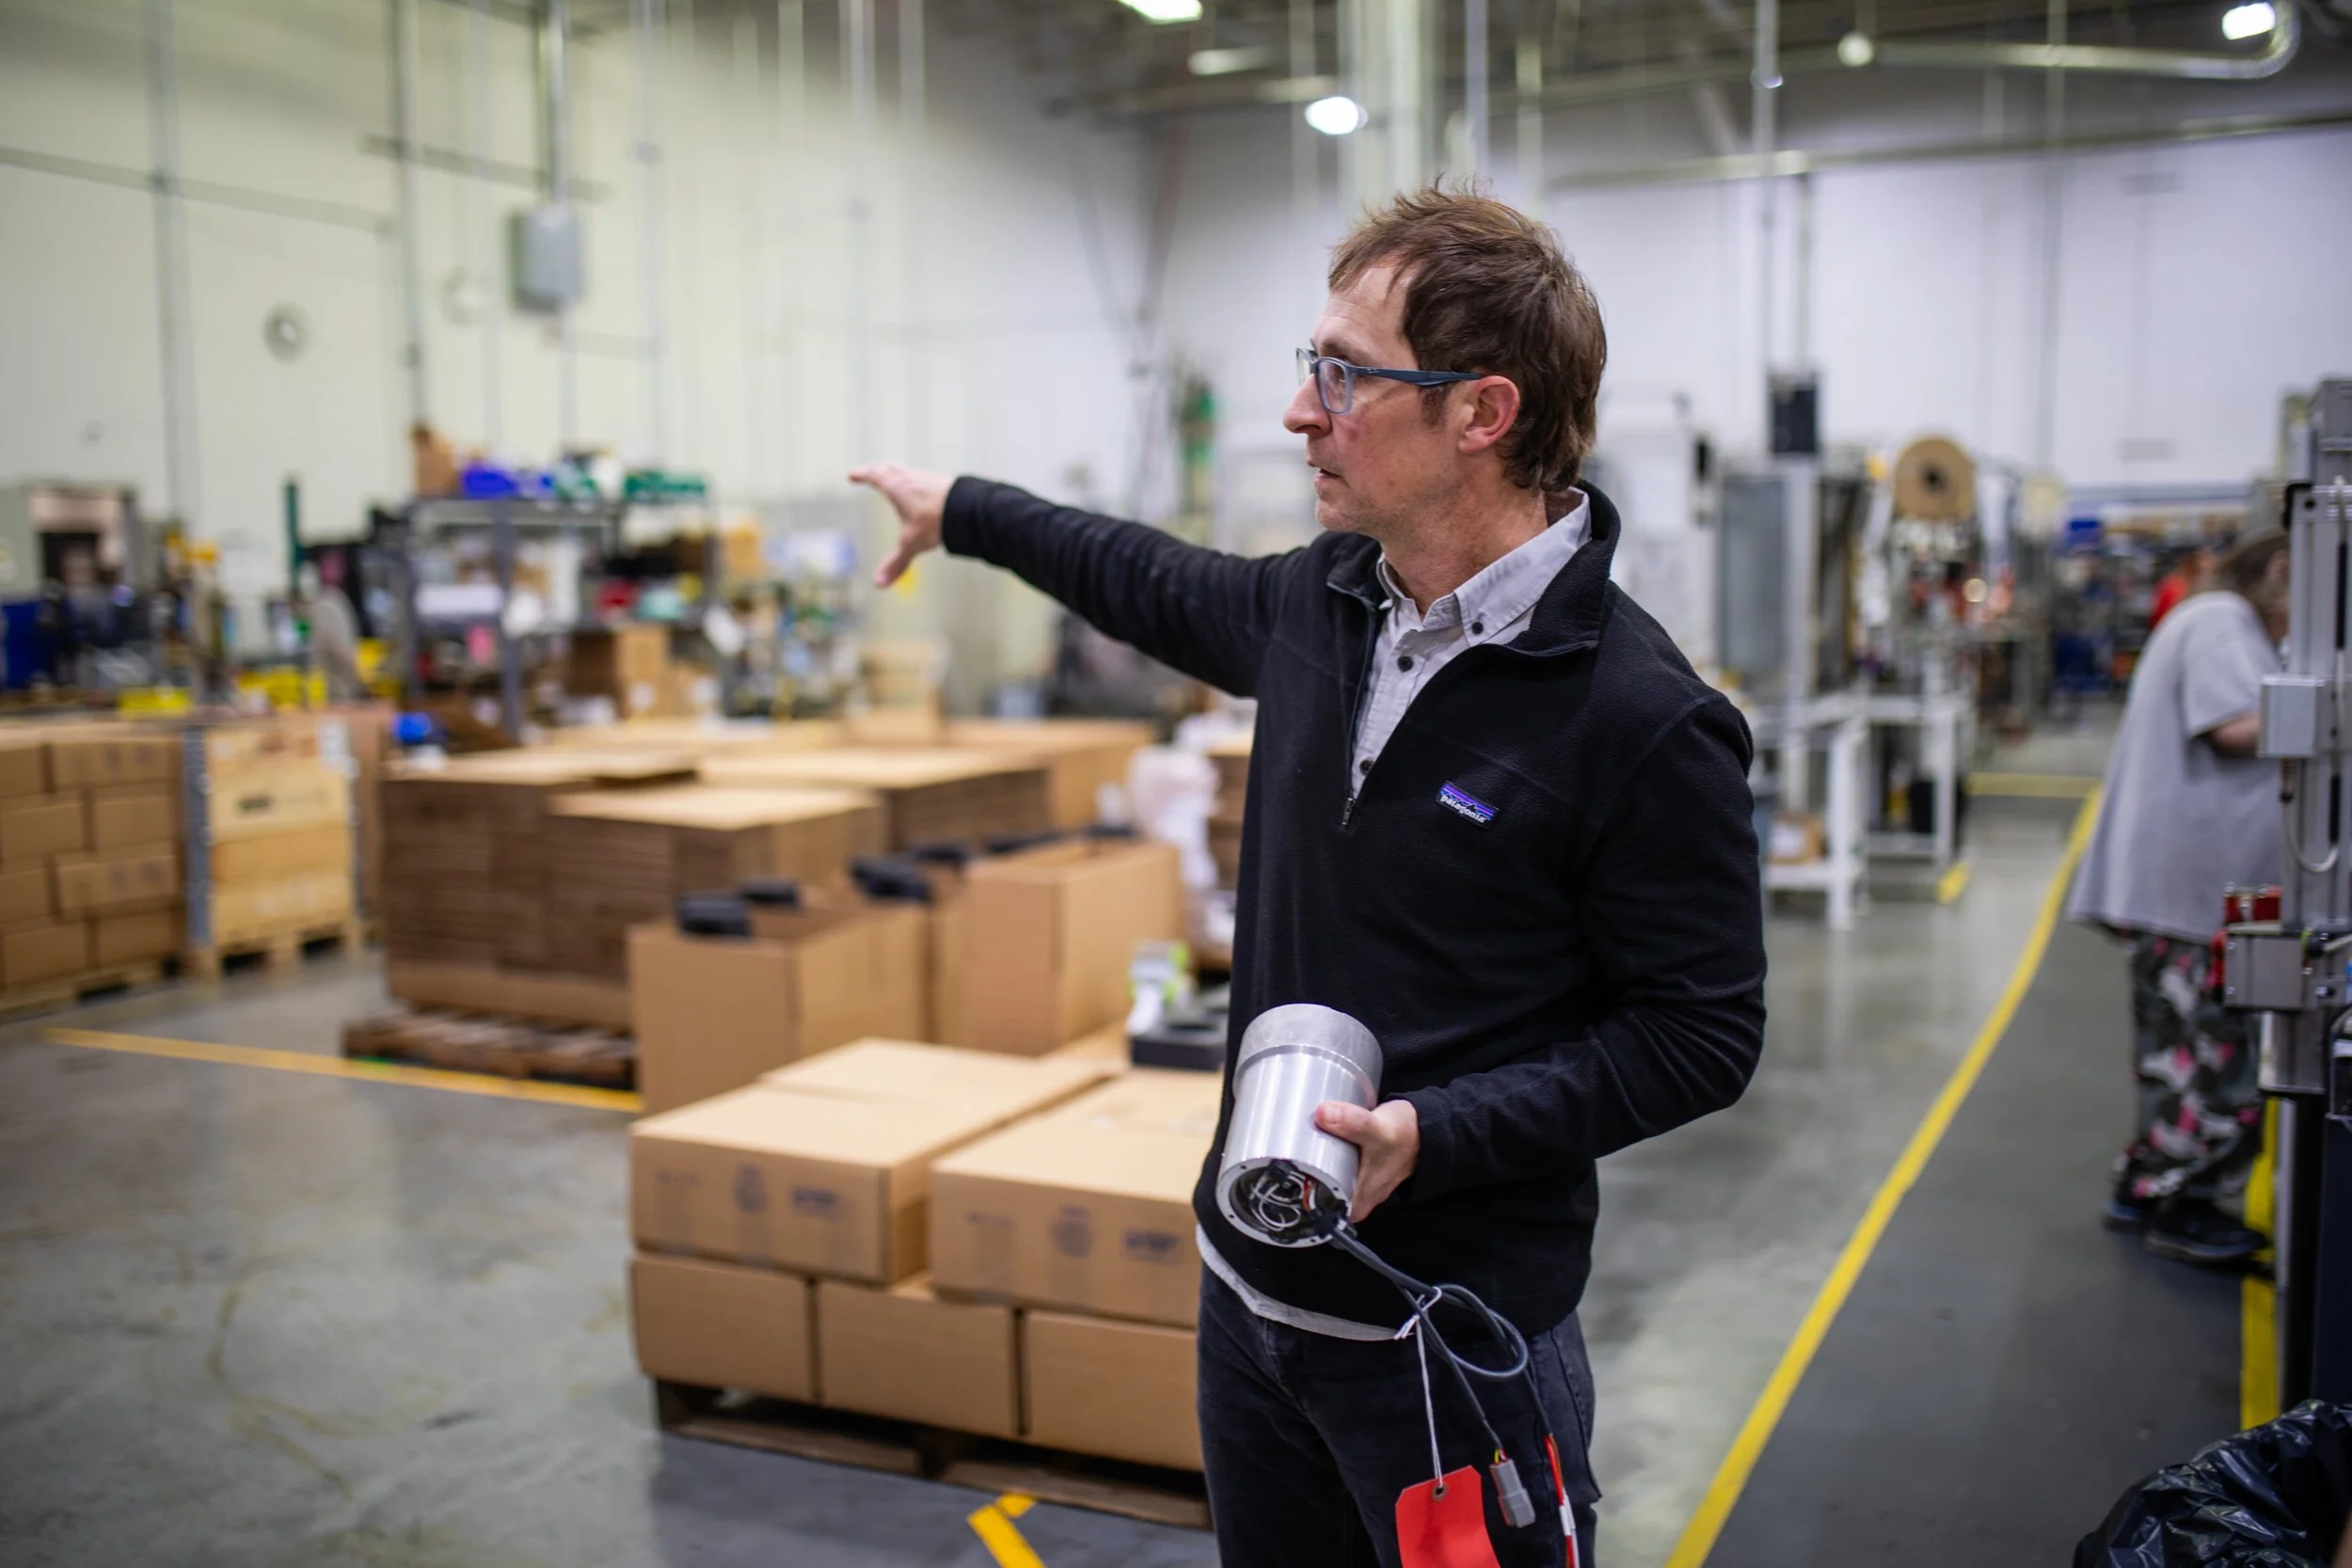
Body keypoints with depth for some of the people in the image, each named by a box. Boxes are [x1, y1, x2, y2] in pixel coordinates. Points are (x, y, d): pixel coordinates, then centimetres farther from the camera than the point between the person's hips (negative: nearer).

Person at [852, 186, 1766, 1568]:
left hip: (1454, 1337, -7)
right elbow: (1174, 592, 22)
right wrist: (963, 511, 31)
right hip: (1252, 1283, 7)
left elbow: (1703, 1037, -15)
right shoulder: (1326, 602, 0)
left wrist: (1433, 1134, -24)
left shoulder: (1643, 720, -21)